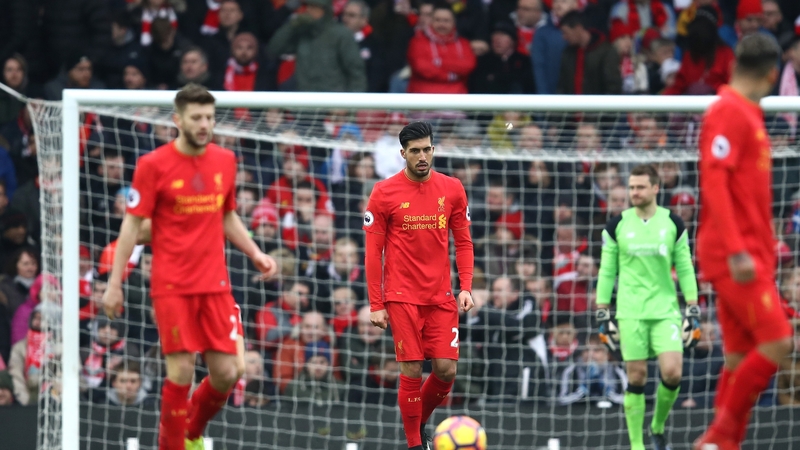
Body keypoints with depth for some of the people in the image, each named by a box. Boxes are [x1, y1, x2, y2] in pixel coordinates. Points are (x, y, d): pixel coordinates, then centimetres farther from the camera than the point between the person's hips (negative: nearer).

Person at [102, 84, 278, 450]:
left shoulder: (225, 161, 8)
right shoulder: (153, 165, -6)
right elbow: (132, 224, -3)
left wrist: (255, 254, 8)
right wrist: (114, 282, -5)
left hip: (215, 284, 4)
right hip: (171, 285, -4)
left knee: (227, 373, 0)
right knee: (181, 371, -9)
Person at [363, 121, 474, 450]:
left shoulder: (452, 189, 4)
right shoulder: (384, 193, -4)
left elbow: (463, 242, 11)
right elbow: (373, 251, -2)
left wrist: (466, 287, -2)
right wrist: (376, 305, -5)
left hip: (441, 296, 3)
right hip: (402, 297, -3)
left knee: (446, 370, -3)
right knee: (412, 371, -5)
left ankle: (420, 421, 23)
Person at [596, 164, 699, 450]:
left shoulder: (673, 224, 4)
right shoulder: (617, 226, 2)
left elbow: (685, 269, 7)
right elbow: (606, 271, 7)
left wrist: (693, 312, 2)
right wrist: (602, 314, 3)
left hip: (666, 310, 0)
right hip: (630, 313, 0)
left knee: (672, 372, -13)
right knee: (636, 378, -2)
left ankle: (658, 426, 13)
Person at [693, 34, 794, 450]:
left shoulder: (747, 114, 17)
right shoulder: (729, 112, -11)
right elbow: (714, 182, -19)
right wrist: (736, 250, -25)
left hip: (749, 255, 10)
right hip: (736, 255, -10)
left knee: (741, 357, 7)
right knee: (776, 341, -15)